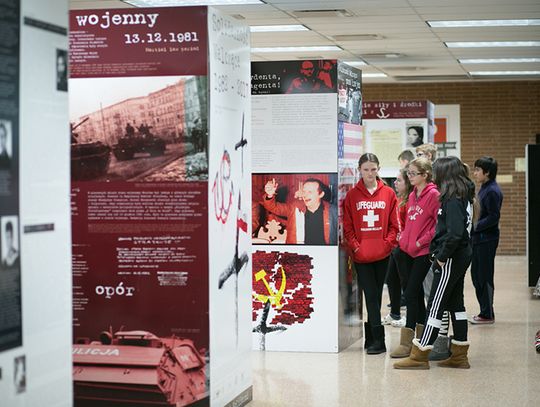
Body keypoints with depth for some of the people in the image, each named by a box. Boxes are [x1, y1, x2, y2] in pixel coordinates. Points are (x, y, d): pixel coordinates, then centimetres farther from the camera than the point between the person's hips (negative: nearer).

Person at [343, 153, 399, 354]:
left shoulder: (388, 194, 5)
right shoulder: (352, 195, 2)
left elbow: (394, 224, 6)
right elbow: (347, 227, 2)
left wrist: (388, 243, -7)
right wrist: (355, 247, -8)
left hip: (382, 254, 2)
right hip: (361, 256, -2)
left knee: (376, 296, 10)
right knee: (371, 296, -6)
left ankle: (370, 338, 20)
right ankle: (378, 341, -5)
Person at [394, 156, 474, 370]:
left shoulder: (453, 199, -18)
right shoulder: (464, 196, 11)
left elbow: (454, 233, -27)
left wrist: (441, 257, -18)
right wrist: (441, 253, 11)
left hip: (452, 258, -10)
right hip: (461, 256, 10)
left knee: (436, 305, -5)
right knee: (456, 303, 14)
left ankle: (420, 355, -1)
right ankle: (459, 355, 19)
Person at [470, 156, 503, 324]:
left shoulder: (492, 191, -16)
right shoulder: (484, 188, 13)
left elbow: (494, 217, -20)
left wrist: (475, 226, -18)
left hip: (487, 240, -10)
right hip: (479, 238, 10)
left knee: (484, 277, -2)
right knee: (476, 275, 14)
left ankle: (487, 314, 7)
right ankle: (485, 311, 22)